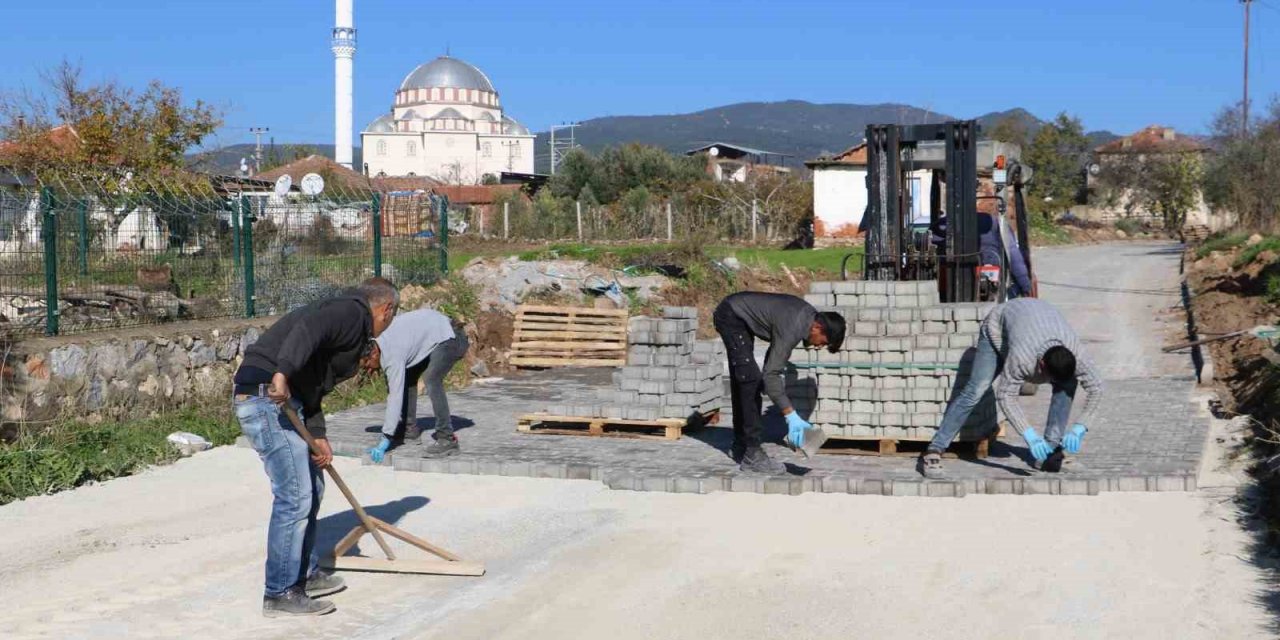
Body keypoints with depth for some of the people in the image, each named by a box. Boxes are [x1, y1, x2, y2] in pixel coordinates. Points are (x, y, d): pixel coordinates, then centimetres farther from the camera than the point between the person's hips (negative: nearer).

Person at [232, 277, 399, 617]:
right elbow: (307, 329, -26)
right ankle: (280, 594, -1)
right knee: (294, 495, -8)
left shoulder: (349, 318, 24)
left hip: (286, 398, 11)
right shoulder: (352, 312, -5)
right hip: (267, 396, -11)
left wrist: (318, 436, 12)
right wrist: (282, 374, -39)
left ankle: (305, 574, 30)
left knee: (311, 488, 19)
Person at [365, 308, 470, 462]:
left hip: (450, 337, -11)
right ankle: (410, 429, 17)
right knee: (408, 378, 11)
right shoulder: (382, 344, 2)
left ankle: (447, 439, -23)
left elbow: (396, 396, -28)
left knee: (432, 379, -25)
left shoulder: (393, 355, -26)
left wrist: (384, 442, -26)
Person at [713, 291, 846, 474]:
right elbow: (770, 376, -34)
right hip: (731, 316, -11)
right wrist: (791, 416, -39)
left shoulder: (809, 313, -3)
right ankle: (752, 454, -15)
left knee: (741, 382, 17)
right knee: (751, 381, -15)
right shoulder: (792, 329, -30)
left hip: (738, 315, 11)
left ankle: (741, 446, 27)